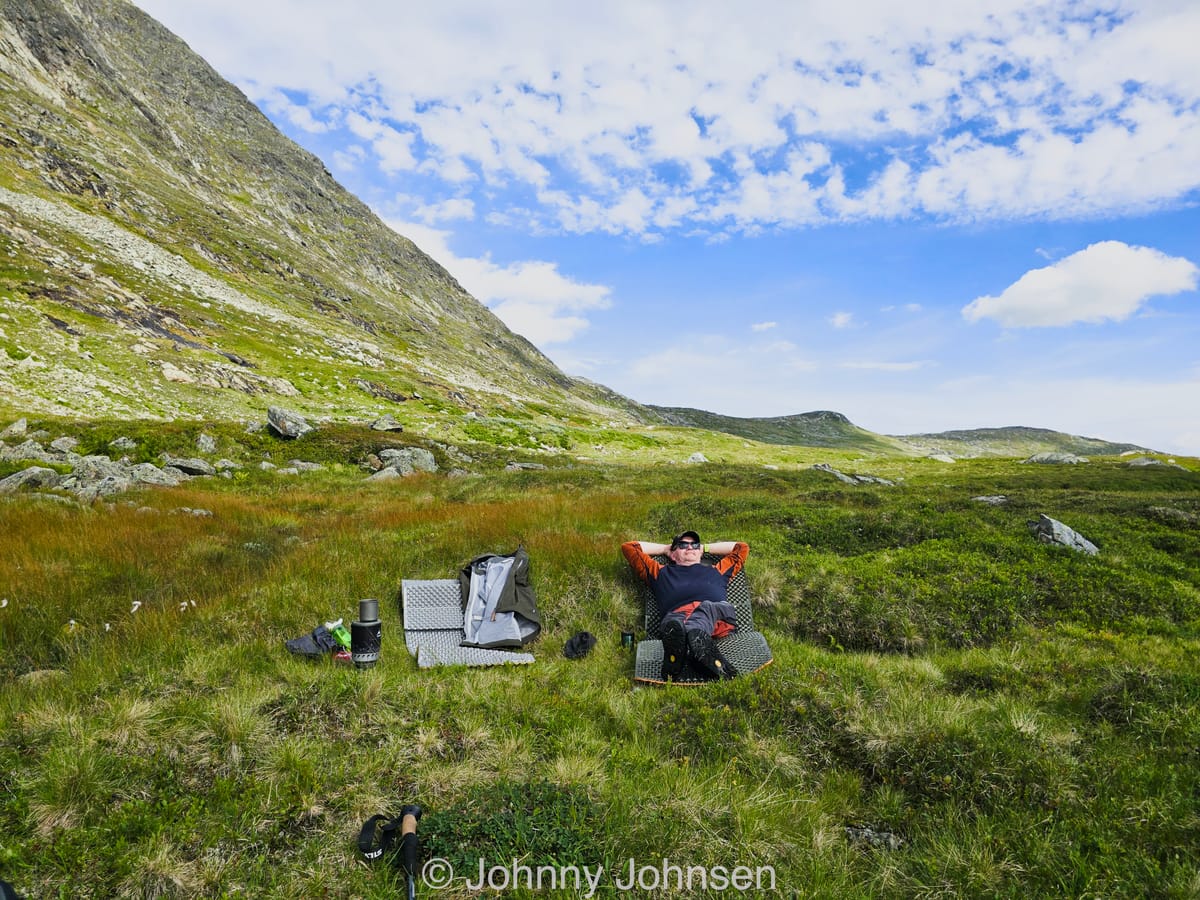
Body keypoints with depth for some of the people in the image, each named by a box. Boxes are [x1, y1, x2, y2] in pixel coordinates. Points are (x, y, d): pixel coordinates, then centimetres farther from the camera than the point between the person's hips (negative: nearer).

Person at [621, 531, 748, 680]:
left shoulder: (716, 571, 46)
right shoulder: (662, 573, 43)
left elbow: (742, 547, 57)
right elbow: (628, 547, 49)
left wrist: (705, 548, 59)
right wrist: (665, 549, 55)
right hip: (675, 616, 0)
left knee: (707, 607, -36)